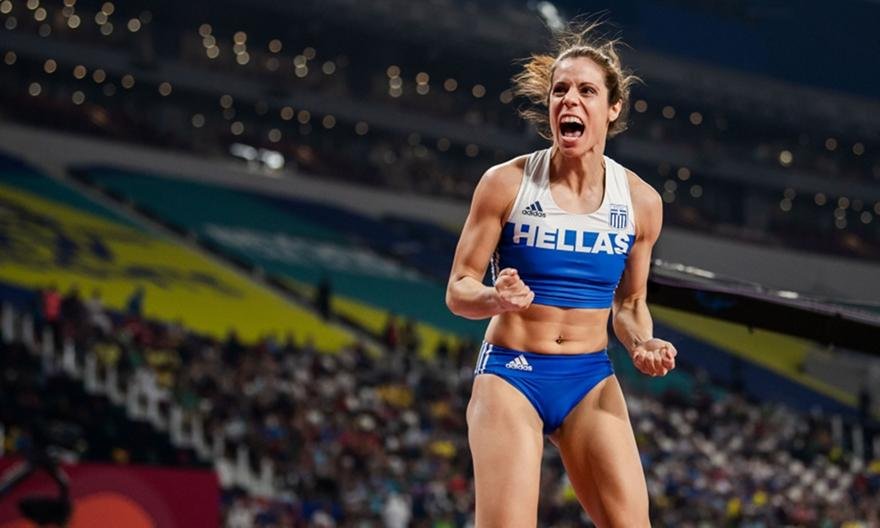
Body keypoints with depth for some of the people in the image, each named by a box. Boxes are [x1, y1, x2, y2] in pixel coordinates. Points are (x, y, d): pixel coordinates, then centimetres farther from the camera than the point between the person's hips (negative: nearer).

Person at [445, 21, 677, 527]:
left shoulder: (640, 201, 1)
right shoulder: (507, 182, -7)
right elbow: (459, 289, -3)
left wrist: (643, 343, -8)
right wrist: (496, 299, -25)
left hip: (591, 379, 3)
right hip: (511, 372, -3)